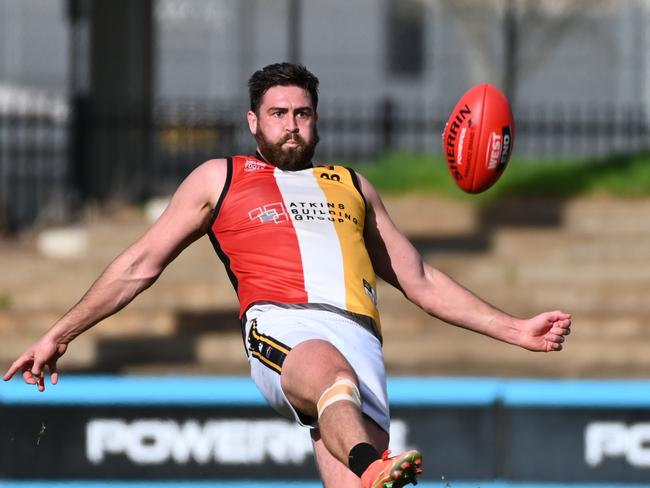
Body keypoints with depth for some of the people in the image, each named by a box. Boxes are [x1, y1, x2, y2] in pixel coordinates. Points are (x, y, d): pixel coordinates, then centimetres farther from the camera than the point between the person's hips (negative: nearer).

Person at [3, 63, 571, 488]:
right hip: (283, 325, -4)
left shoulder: (352, 186, 35)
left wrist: (514, 330, 31)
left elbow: (421, 281, 37)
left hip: (358, 336, 4)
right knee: (330, 371, -42)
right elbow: (140, 265, 27)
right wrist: (59, 335, 23)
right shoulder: (220, 179, 27)